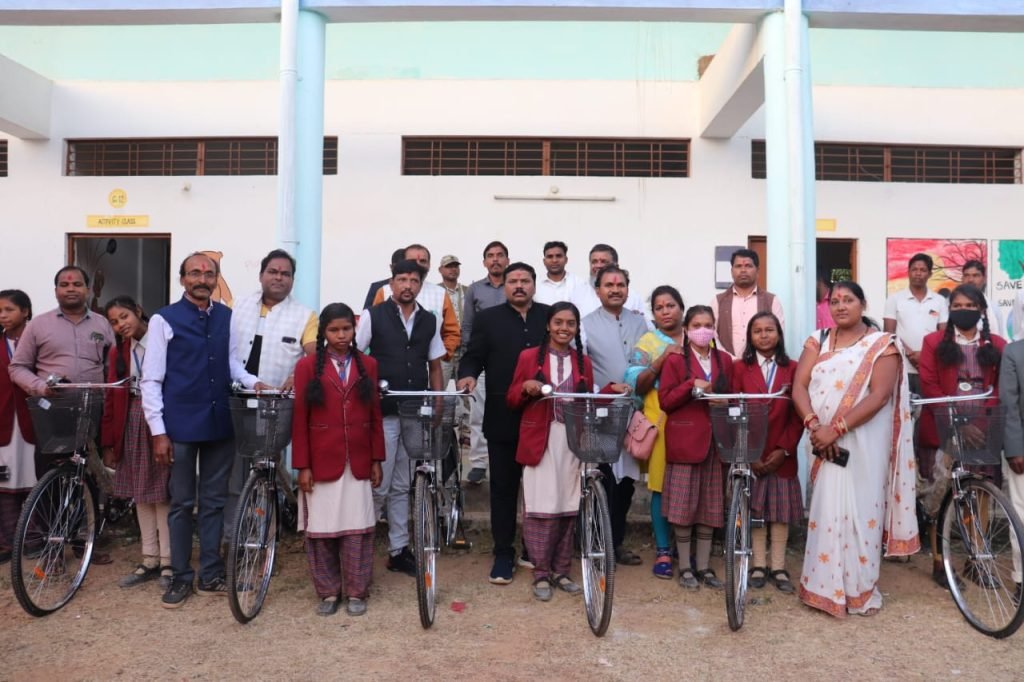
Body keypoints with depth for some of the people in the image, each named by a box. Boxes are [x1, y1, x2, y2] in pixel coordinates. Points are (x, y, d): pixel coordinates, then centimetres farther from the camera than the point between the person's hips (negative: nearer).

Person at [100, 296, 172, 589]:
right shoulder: (118, 352, 11)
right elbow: (111, 398, 10)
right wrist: (108, 443, 8)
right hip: (131, 426, 6)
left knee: (163, 493, 0)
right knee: (140, 495, 11)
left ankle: (168, 562, 11)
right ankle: (150, 561, 21)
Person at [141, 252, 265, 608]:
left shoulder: (226, 316, 5)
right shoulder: (164, 319, -6)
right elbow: (150, 380, -6)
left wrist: (252, 381, -3)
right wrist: (158, 431, -10)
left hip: (220, 423, 3)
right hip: (180, 426, -3)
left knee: (214, 501, 12)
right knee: (182, 503, 9)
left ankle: (210, 575, 25)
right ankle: (181, 577, 23)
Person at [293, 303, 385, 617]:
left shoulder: (367, 365, 5)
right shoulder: (307, 366, 0)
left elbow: (375, 416, 7)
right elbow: (300, 420, -1)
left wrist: (377, 460, 4)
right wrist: (302, 466, -5)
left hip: (358, 462, 1)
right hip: (321, 462, -1)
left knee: (357, 528, 5)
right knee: (320, 529, 7)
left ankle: (356, 592, 17)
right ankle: (328, 592, 21)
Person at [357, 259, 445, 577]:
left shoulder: (430, 321, 8)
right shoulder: (372, 316, -3)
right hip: (381, 412, -4)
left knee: (402, 486, 13)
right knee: (379, 485, -1)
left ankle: (399, 550, 22)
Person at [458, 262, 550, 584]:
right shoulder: (488, 318, 7)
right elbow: (473, 357, 3)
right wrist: (468, 375, -18)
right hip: (503, 417, 0)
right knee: (503, 487, 7)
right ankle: (503, 553, 17)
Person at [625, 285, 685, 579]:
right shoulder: (648, 342, 5)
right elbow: (636, 385, -5)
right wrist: (661, 361, -16)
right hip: (661, 420, -2)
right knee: (661, 485, -2)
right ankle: (663, 551, 8)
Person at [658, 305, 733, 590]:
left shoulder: (724, 360, 11)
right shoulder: (675, 360, -2)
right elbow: (665, 401, -6)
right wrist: (692, 385, -18)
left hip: (715, 440, 4)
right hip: (685, 441, -4)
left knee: (709, 507, 8)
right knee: (684, 506, 1)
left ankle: (704, 567, 18)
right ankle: (684, 567, 13)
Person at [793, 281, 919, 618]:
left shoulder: (883, 344, -3)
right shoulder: (818, 341, 9)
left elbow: (879, 395, -14)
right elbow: (799, 387, -1)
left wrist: (836, 429, -21)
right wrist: (814, 425, -18)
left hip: (863, 443, -3)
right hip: (824, 442, 3)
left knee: (860, 511, 1)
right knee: (825, 510, 7)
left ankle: (861, 590, 16)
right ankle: (825, 586, 19)